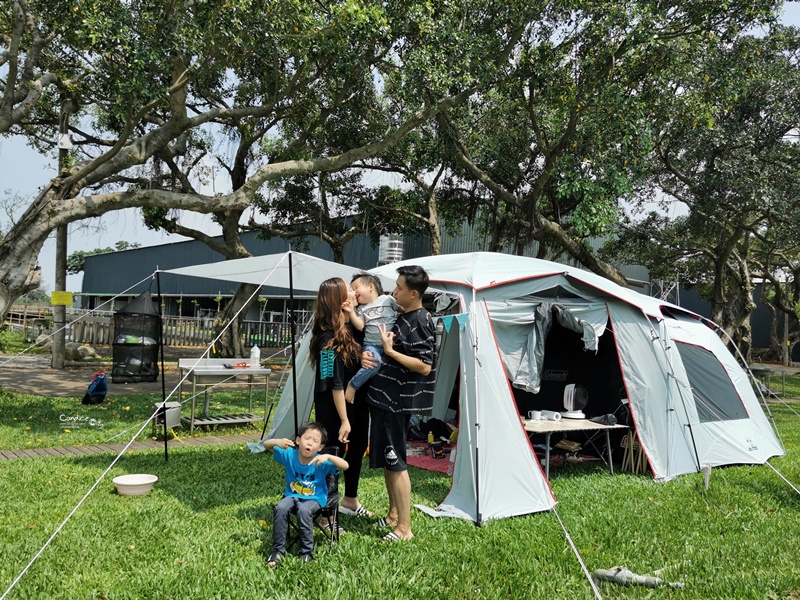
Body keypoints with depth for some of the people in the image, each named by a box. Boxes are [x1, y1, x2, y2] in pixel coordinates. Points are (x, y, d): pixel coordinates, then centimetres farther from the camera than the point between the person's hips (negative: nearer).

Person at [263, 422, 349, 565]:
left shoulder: (321, 462, -18)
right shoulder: (289, 455, -9)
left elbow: (345, 466, -29)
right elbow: (266, 445, -10)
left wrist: (328, 457, -45)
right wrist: (277, 442, -32)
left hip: (314, 498, -3)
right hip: (292, 496, 3)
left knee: (304, 510, -34)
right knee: (281, 508, -28)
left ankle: (307, 552, -15)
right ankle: (278, 550, -11)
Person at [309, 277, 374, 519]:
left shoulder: (348, 331, 5)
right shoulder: (329, 339, -23)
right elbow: (334, 384, -23)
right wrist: (343, 419, -22)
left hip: (356, 405, 10)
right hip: (335, 411, -10)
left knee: (358, 448, 22)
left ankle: (350, 500, 42)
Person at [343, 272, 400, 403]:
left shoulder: (388, 300, 5)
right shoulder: (361, 309, 12)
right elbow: (360, 326, -1)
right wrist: (351, 312, -10)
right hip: (372, 345, -2)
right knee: (375, 362, -30)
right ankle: (352, 385, -15)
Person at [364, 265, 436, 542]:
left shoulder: (420, 322, -18)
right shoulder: (404, 317, 12)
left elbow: (425, 366, -23)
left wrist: (389, 350, -23)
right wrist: (369, 356, 1)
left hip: (396, 402, -10)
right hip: (385, 397, 10)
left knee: (395, 462, -5)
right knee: (386, 459, 18)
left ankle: (404, 528, 4)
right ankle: (393, 515, 31)